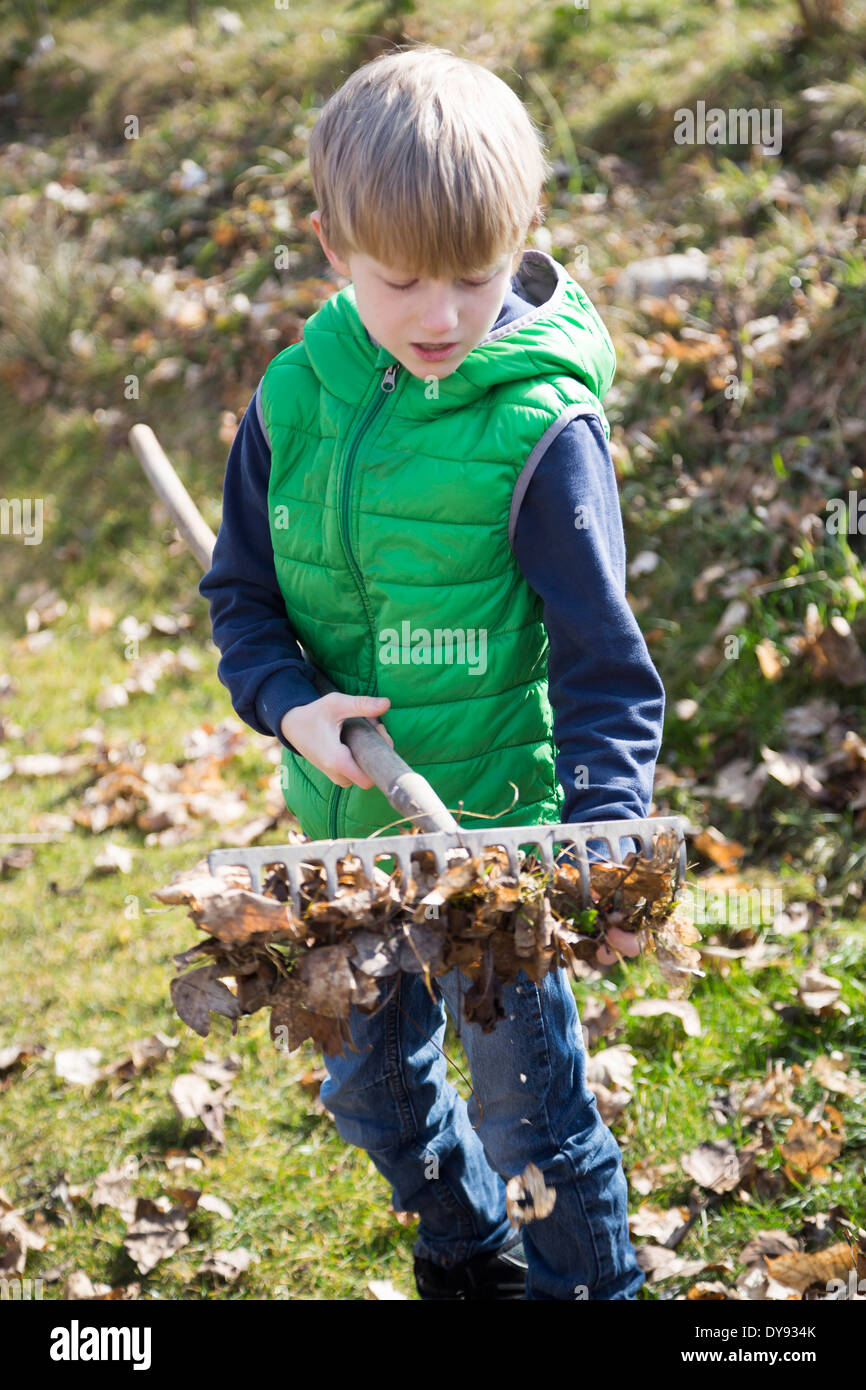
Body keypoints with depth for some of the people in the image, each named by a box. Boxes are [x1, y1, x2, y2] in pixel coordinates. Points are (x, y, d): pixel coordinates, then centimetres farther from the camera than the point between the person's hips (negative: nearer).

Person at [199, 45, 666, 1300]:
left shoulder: (540, 424, -19)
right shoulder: (297, 396, -4)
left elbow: (601, 657, -18)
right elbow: (241, 586, 6)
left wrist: (606, 843, -29)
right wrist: (289, 706, -13)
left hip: (494, 824, -6)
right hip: (344, 822, 6)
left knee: (531, 1109, 6)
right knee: (372, 1086, 23)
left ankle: (586, 1286, 31)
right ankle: (470, 1264, 48)